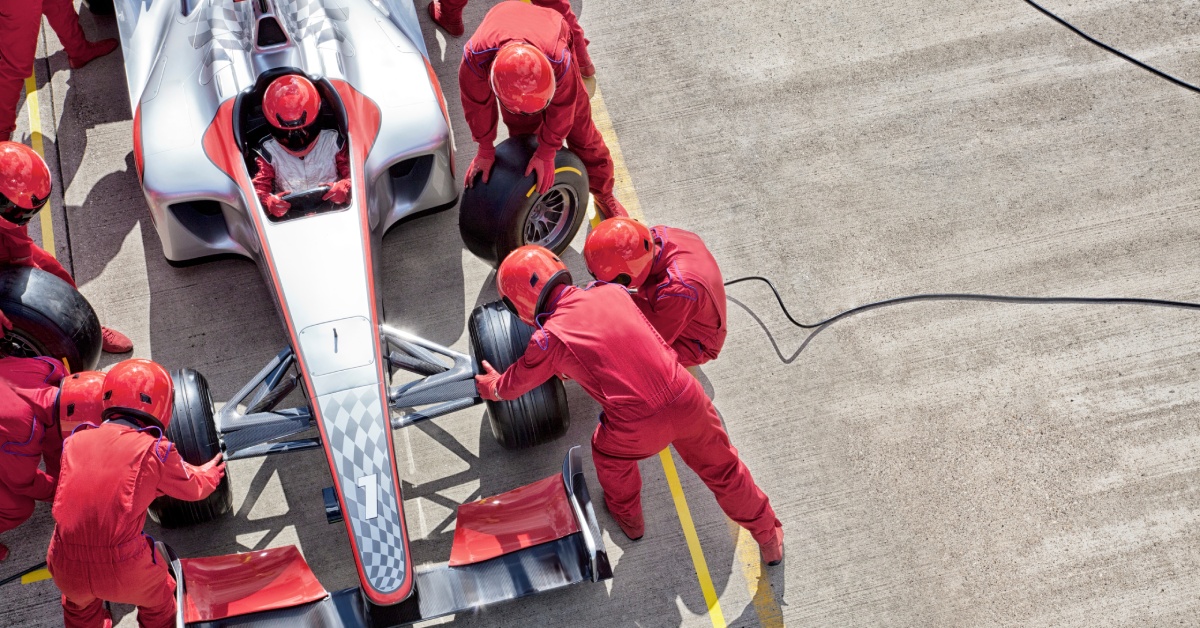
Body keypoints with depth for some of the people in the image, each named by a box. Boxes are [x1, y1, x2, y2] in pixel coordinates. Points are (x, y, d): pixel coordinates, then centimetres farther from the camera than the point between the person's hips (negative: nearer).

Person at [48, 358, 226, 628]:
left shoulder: (75, 441, 5)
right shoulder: (155, 451, -3)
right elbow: (192, 488, 15)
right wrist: (209, 473, 38)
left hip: (67, 570, 3)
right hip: (124, 570, -3)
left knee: (79, 606, 36)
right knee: (157, 600, 30)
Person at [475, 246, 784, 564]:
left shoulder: (549, 339, -5)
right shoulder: (610, 291, 7)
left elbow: (512, 386, 14)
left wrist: (491, 386, 38)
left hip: (638, 429, -3)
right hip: (687, 399, 4)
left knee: (609, 453, 32)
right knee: (722, 467, 26)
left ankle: (629, 519, 57)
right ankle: (770, 538, 45)